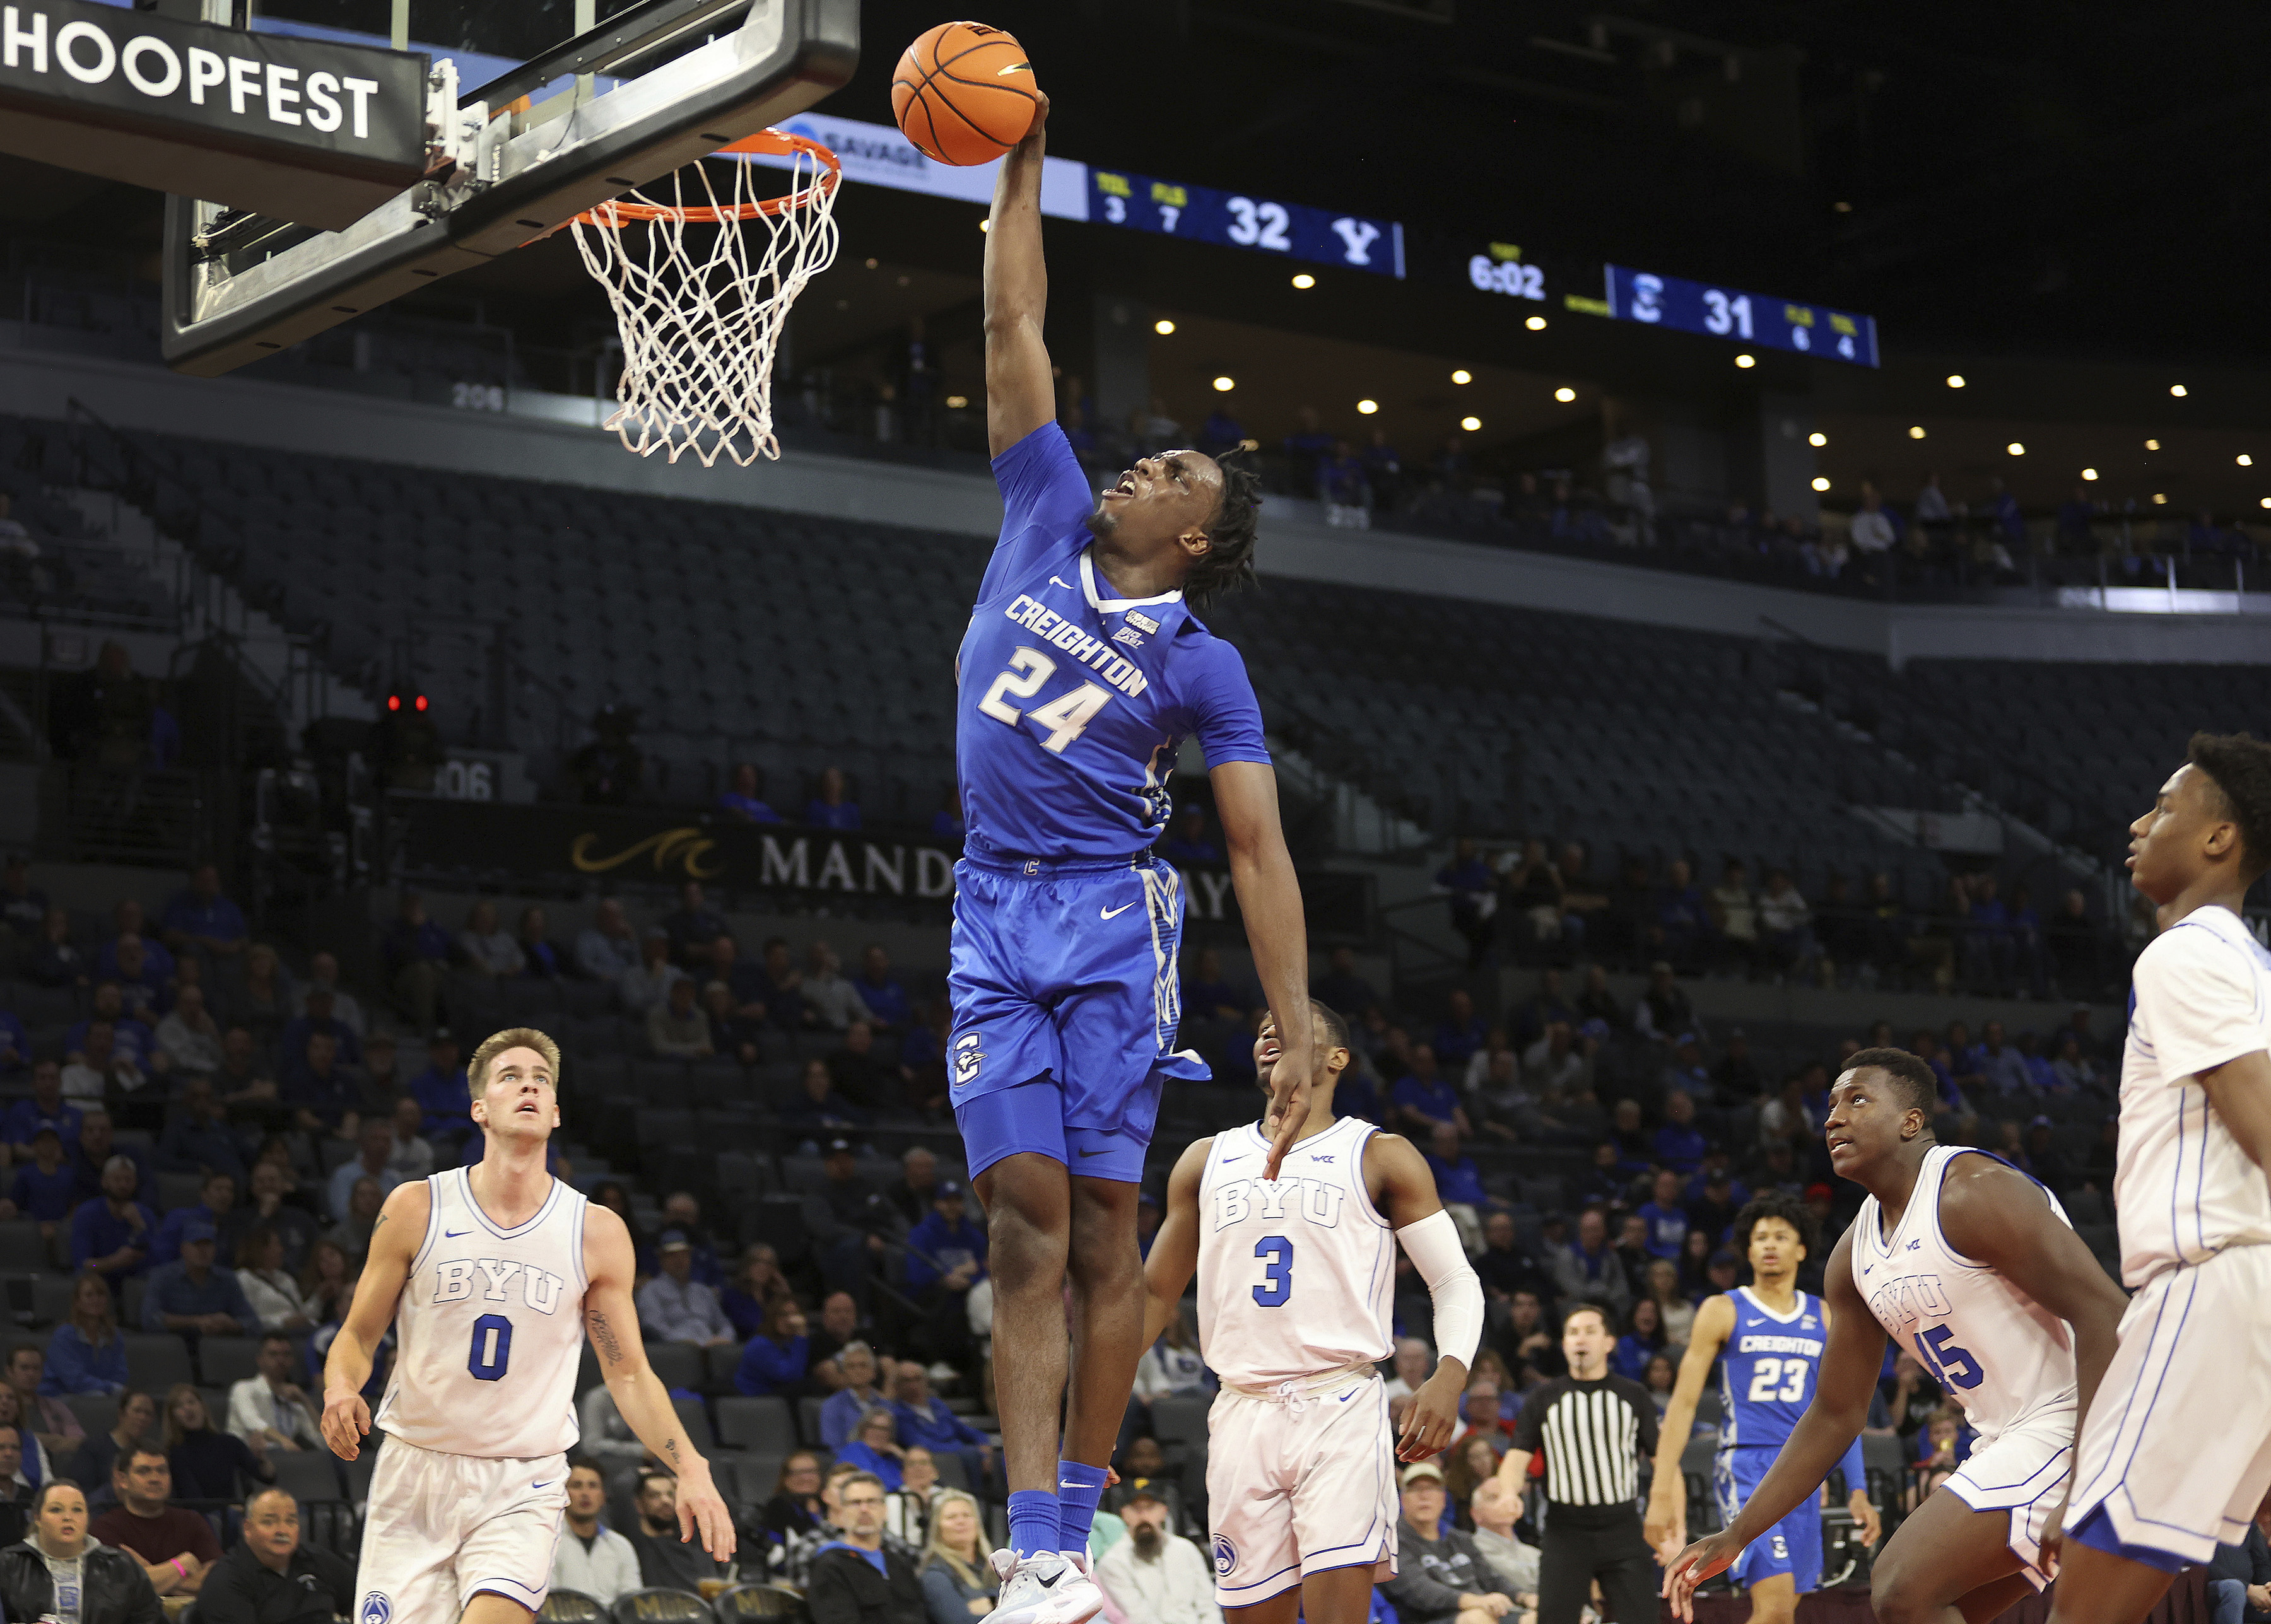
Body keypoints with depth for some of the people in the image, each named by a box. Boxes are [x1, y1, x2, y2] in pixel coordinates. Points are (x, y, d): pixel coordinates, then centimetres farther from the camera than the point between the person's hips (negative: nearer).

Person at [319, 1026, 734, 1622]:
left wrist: (691, 1469, -10)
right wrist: (340, 1389, -18)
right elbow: (357, 1336, 5)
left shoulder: (597, 1232, -1)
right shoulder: (416, 1209, -2)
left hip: (523, 1485, -1)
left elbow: (629, 1375, 5)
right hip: (415, 1467, 1)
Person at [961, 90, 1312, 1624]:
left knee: (1103, 1226, -4)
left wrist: (1299, 1034, -10)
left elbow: (1260, 850, -2)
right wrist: (1022, 168, 9)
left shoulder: (1204, 665, 3)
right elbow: (1015, 327, 13)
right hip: (996, 914, 3)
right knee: (1025, 1212, -4)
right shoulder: (1047, 519, 12)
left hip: (1113, 921, -3)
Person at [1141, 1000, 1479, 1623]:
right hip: (1242, 1415, 4)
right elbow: (1155, 1292, 21)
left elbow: (1457, 1281, 2)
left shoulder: (1381, 1157, 5)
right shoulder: (1207, 1161, 16)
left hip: (1341, 1408, -3)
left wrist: (1449, 1376, -18)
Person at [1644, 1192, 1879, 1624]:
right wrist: (1661, 1493, -10)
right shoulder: (1723, 1312, 0)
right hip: (1746, 1466, -5)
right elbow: (1684, 1402, -3)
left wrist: (1858, 1491, 9)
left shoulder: (1824, 1318, 12)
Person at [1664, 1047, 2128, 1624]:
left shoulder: (1973, 1194, -16)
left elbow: (2104, 1316, -22)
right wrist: (1734, 1538, 13)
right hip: (2008, 1440, 10)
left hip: (2070, 1423, -10)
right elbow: (1834, 1414, 17)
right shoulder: (1853, 1256, 11)